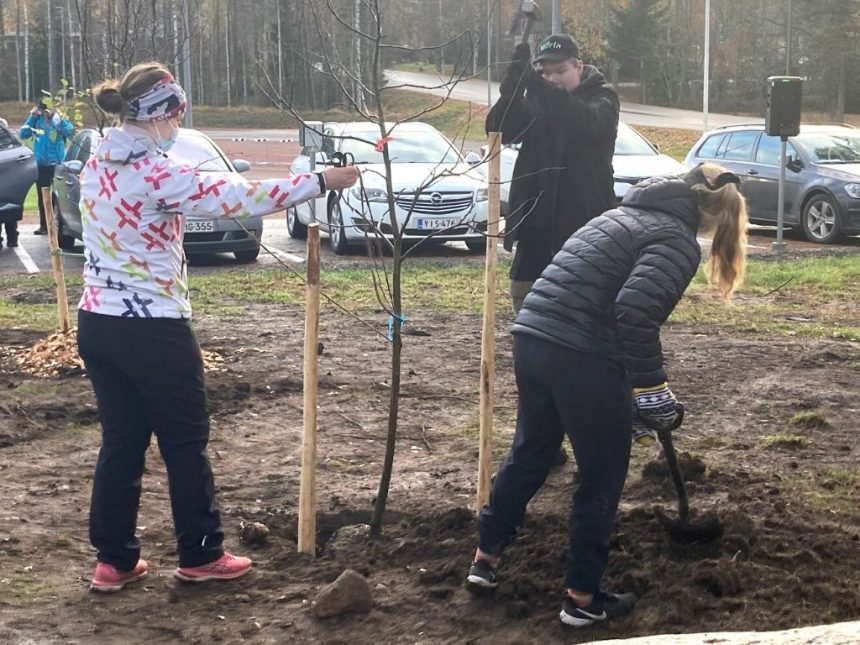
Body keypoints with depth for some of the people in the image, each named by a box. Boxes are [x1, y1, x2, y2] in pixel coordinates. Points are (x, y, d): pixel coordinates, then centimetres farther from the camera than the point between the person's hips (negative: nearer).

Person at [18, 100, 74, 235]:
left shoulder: (59, 117, -5)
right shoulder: (37, 119, 4)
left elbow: (70, 132, -22)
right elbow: (23, 134, -2)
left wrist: (59, 118, -29)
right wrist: (32, 117, -9)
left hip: (57, 164, -4)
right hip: (41, 164, 4)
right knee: (42, 196, 10)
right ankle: (44, 225, 18)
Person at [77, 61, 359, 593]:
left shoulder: (99, 167, 7)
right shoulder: (154, 174, -19)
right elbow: (236, 196, -19)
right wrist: (320, 182, -14)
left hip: (99, 322, 8)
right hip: (151, 328, -8)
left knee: (121, 440, 14)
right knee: (186, 441, 7)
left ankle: (114, 561, 18)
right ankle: (201, 555, 18)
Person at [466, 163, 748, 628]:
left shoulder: (628, 213, 21)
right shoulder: (678, 240, -5)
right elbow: (636, 311, -22)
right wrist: (649, 382, -13)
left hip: (532, 337, 8)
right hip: (584, 358, -8)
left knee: (530, 452, 26)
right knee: (602, 476, 9)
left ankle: (486, 556, 37)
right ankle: (582, 597, 18)